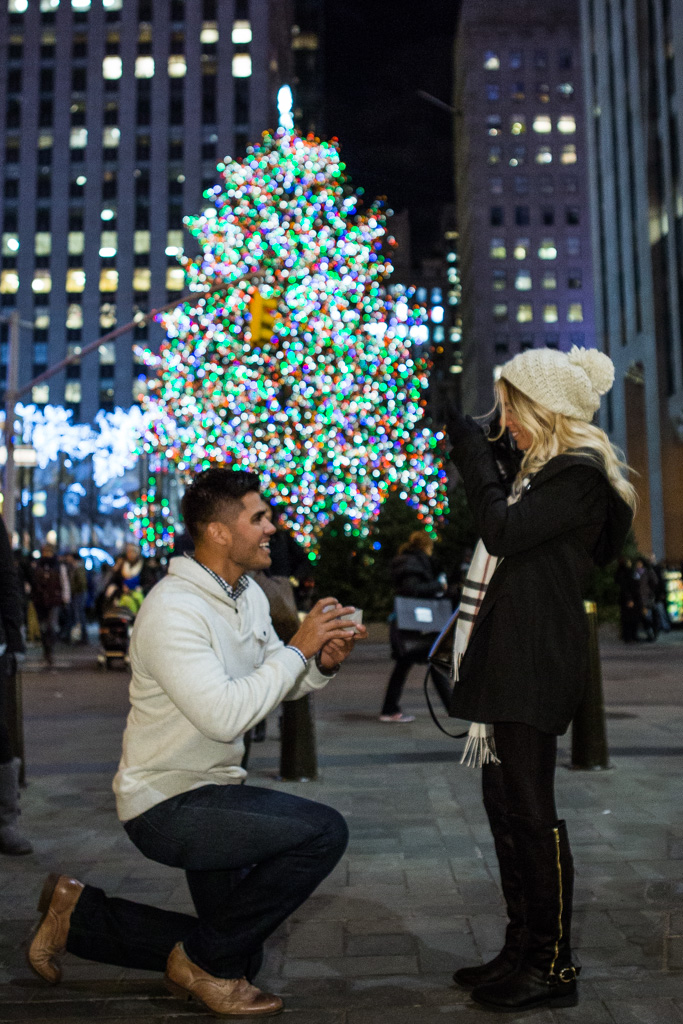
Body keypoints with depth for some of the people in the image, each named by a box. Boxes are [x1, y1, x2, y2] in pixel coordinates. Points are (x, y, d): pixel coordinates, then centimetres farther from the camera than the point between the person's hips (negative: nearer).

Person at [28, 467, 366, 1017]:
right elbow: (226, 715, -32)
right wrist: (298, 648, -25)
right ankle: (204, 962, -5)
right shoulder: (173, 609, -24)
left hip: (215, 791, 10)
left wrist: (322, 664, -9)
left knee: (238, 951, 17)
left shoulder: (249, 595, 4)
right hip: (168, 804, -9)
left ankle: (80, 913, 27)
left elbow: (275, 685, 11)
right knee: (324, 831, -25)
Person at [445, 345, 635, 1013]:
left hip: (535, 666, -10)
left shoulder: (580, 475, -11)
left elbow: (505, 530, -20)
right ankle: (523, 951, 24)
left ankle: (553, 966, 8)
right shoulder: (549, 470, 19)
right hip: (510, 663, 10)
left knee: (530, 811, -4)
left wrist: (469, 447, -13)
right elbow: (508, 533, 21)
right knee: (504, 805, 13)